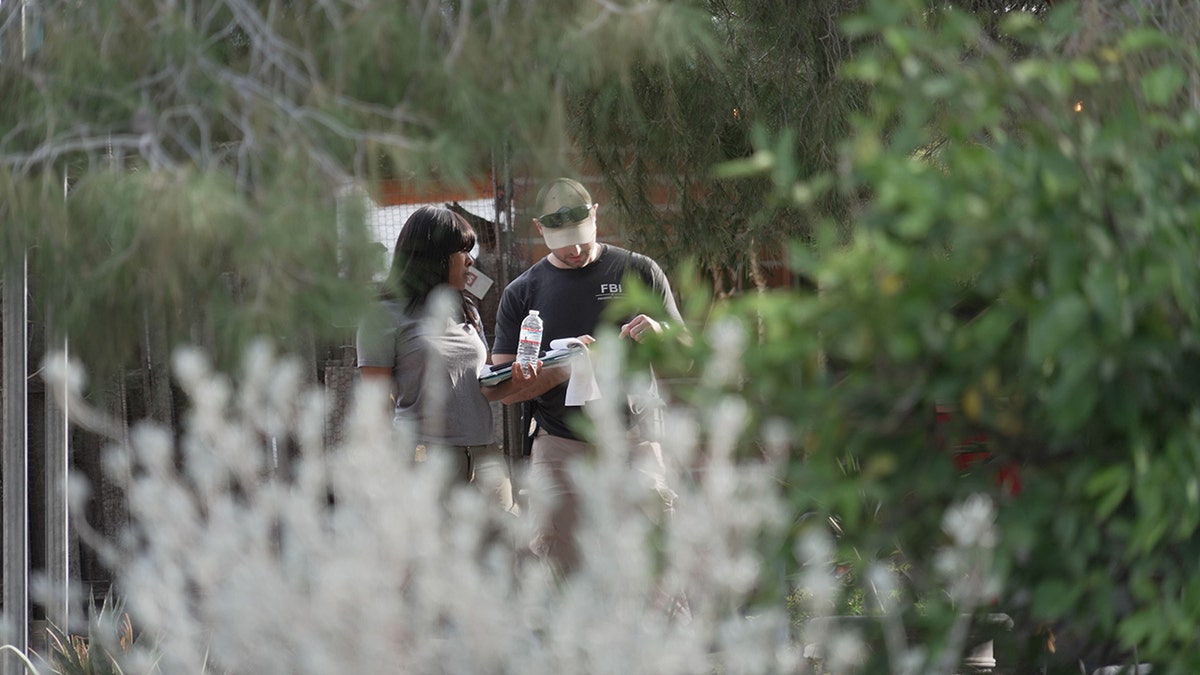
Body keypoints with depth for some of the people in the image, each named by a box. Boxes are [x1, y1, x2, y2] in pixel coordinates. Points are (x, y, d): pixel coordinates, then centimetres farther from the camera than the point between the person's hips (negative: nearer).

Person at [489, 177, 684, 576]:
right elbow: (506, 389, 3)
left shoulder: (638, 271, 8)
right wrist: (563, 368, -14)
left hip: (633, 442, -1)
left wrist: (658, 335, -11)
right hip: (559, 449, 1)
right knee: (555, 557, -6)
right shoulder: (522, 293, 8)